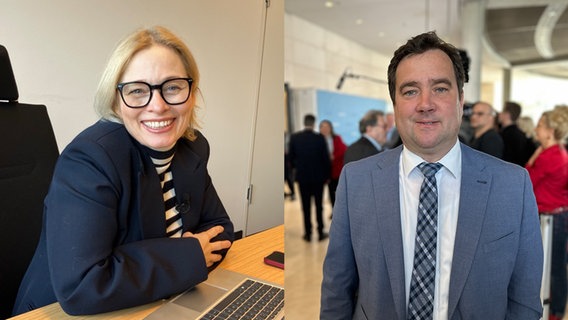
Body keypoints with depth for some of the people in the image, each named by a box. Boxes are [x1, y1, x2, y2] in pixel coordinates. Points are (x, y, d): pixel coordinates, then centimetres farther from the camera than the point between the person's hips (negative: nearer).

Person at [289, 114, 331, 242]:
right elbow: (326, 158, -7)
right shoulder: (320, 138, -12)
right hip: (318, 176, -1)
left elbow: (291, 157, 0)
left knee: (306, 206, 9)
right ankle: (321, 233, 17)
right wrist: (327, 175, 5)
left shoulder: (294, 137, -7)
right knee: (319, 205, 10)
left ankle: (308, 234, 15)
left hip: (302, 176, 1)